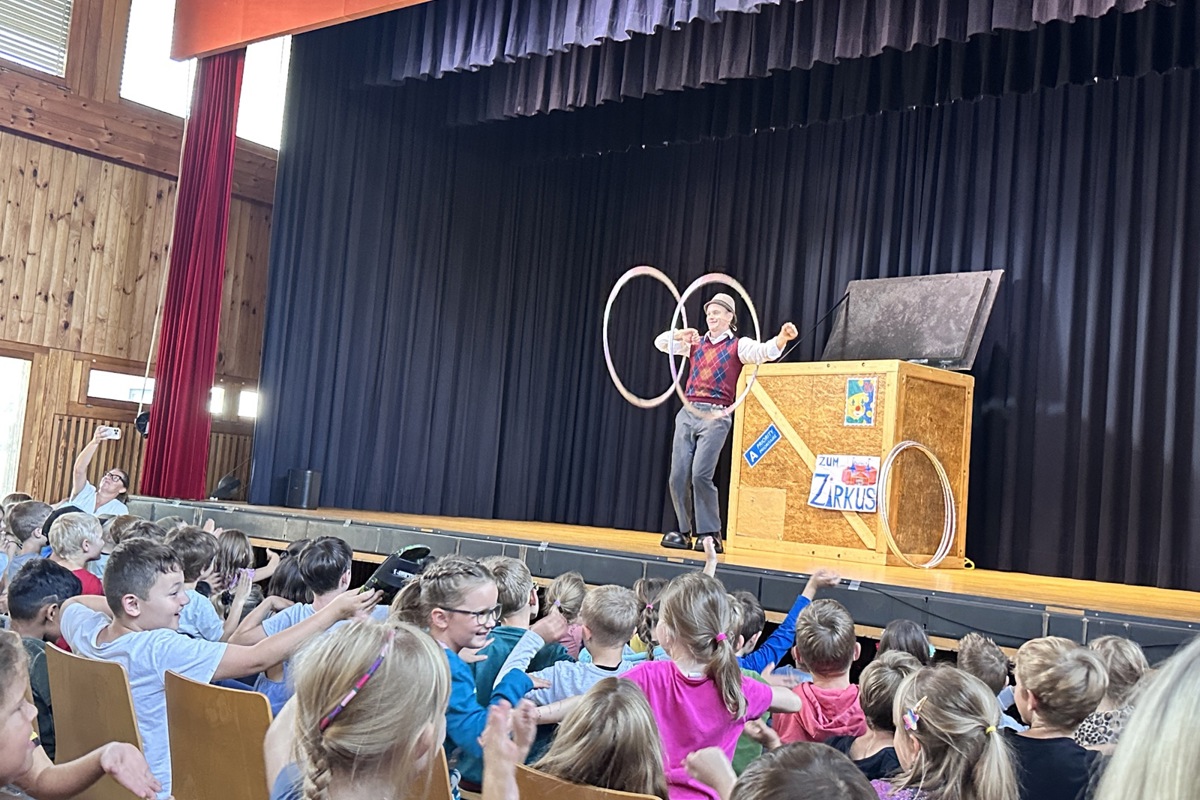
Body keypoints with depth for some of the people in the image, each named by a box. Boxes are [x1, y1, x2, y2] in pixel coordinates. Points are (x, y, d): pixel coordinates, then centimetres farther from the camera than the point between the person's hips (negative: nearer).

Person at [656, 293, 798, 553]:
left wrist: (783, 337, -35)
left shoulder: (738, 345, 4)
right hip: (687, 412, 5)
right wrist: (680, 334, 1)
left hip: (716, 416, -5)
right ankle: (684, 532, 11)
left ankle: (711, 534, -7)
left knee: (701, 475, -16)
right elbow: (660, 342, 21)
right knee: (678, 476, 1)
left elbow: (764, 351, -14)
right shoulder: (695, 343, 18)